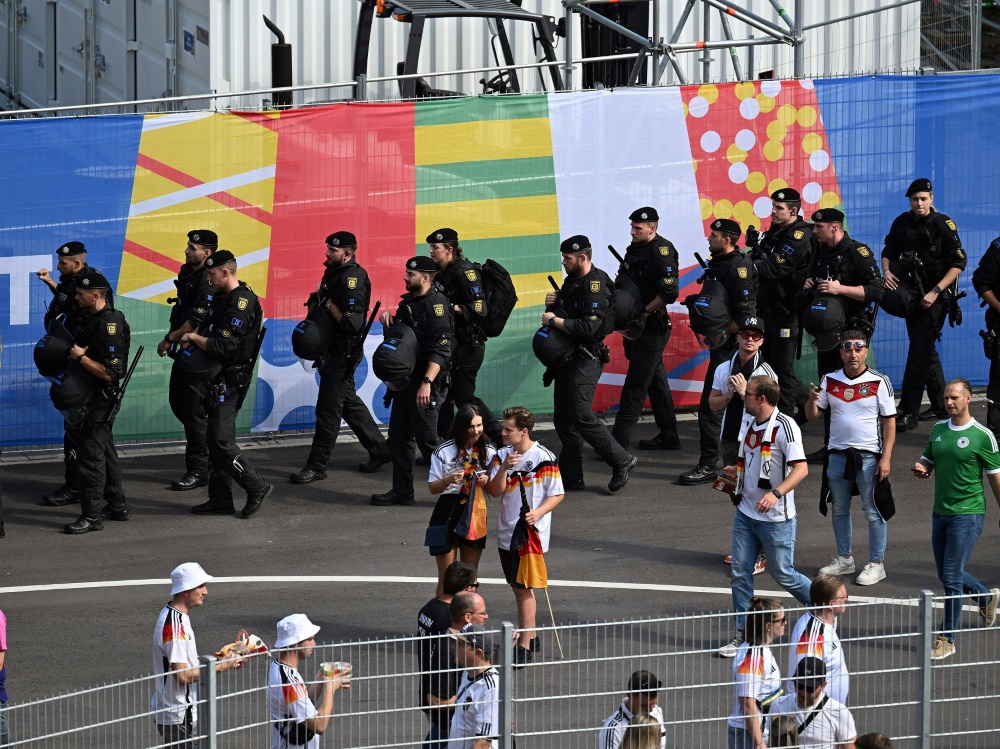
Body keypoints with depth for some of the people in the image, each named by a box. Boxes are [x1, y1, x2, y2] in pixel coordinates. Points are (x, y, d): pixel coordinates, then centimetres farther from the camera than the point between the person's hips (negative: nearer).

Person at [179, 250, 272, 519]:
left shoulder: (242, 303, -18)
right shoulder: (222, 298, 13)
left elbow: (223, 346, -23)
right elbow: (212, 333, 20)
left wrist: (194, 337, -9)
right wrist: (194, 341, -1)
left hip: (229, 381, -10)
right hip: (217, 380, 10)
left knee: (221, 441, -12)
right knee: (216, 439, 11)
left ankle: (256, 487, -3)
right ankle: (220, 499, 15)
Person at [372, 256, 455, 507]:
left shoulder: (436, 304, -15)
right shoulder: (408, 302, 14)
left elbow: (441, 349, -23)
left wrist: (427, 382, -31)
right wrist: (388, 322, 3)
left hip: (427, 383, -10)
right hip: (406, 380, 10)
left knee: (427, 440, -7)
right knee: (398, 436, 11)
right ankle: (402, 491, 18)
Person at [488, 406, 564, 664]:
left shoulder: (544, 457, -13)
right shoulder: (503, 455, 4)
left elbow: (557, 494, -8)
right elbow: (495, 491, -2)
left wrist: (538, 513, -23)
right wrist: (504, 467, -18)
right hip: (507, 533, 6)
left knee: (523, 587, -7)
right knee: (519, 587, 15)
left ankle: (525, 647, -3)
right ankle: (528, 636, 28)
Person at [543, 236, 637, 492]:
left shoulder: (596, 286, -16)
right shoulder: (572, 281, 14)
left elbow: (588, 328, -26)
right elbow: (561, 314, 22)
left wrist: (555, 320, -18)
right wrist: (552, 304, 0)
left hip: (586, 359, -10)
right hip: (567, 357, 10)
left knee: (581, 416, -15)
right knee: (562, 417, 7)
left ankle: (621, 461, -2)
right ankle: (572, 476, 12)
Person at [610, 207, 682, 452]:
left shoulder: (661, 252, -16)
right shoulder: (635, 249, 12)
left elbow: (670, 292, -24)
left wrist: (644, 312, -16)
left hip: (651, 328, -10)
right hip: (638, 325, 10)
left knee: (636, 383, -9)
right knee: (655, 380, 15)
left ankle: (619, 440, -9)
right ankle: (669, 436, 24)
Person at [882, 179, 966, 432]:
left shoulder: (943, 225, -11)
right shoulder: (902, 223, 5)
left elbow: (958, 263, -13)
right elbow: (888, 252, 17)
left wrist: (935, 292, -19)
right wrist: (887, 271, -5)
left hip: (935, 297, -7)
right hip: (913, 294, 7)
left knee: (919, 352, -12)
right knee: (925, 350, 14)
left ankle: (908, 412, -13)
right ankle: (940, 406, 26)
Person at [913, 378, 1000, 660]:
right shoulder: (938, 430, 8)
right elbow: (927, 462, 19)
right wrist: (921, 469, -5)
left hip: (968, 513, -7)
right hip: (940, 511, 7)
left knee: (952, 576, -10)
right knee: (946, 574, 15)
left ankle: (947, 639, -2)